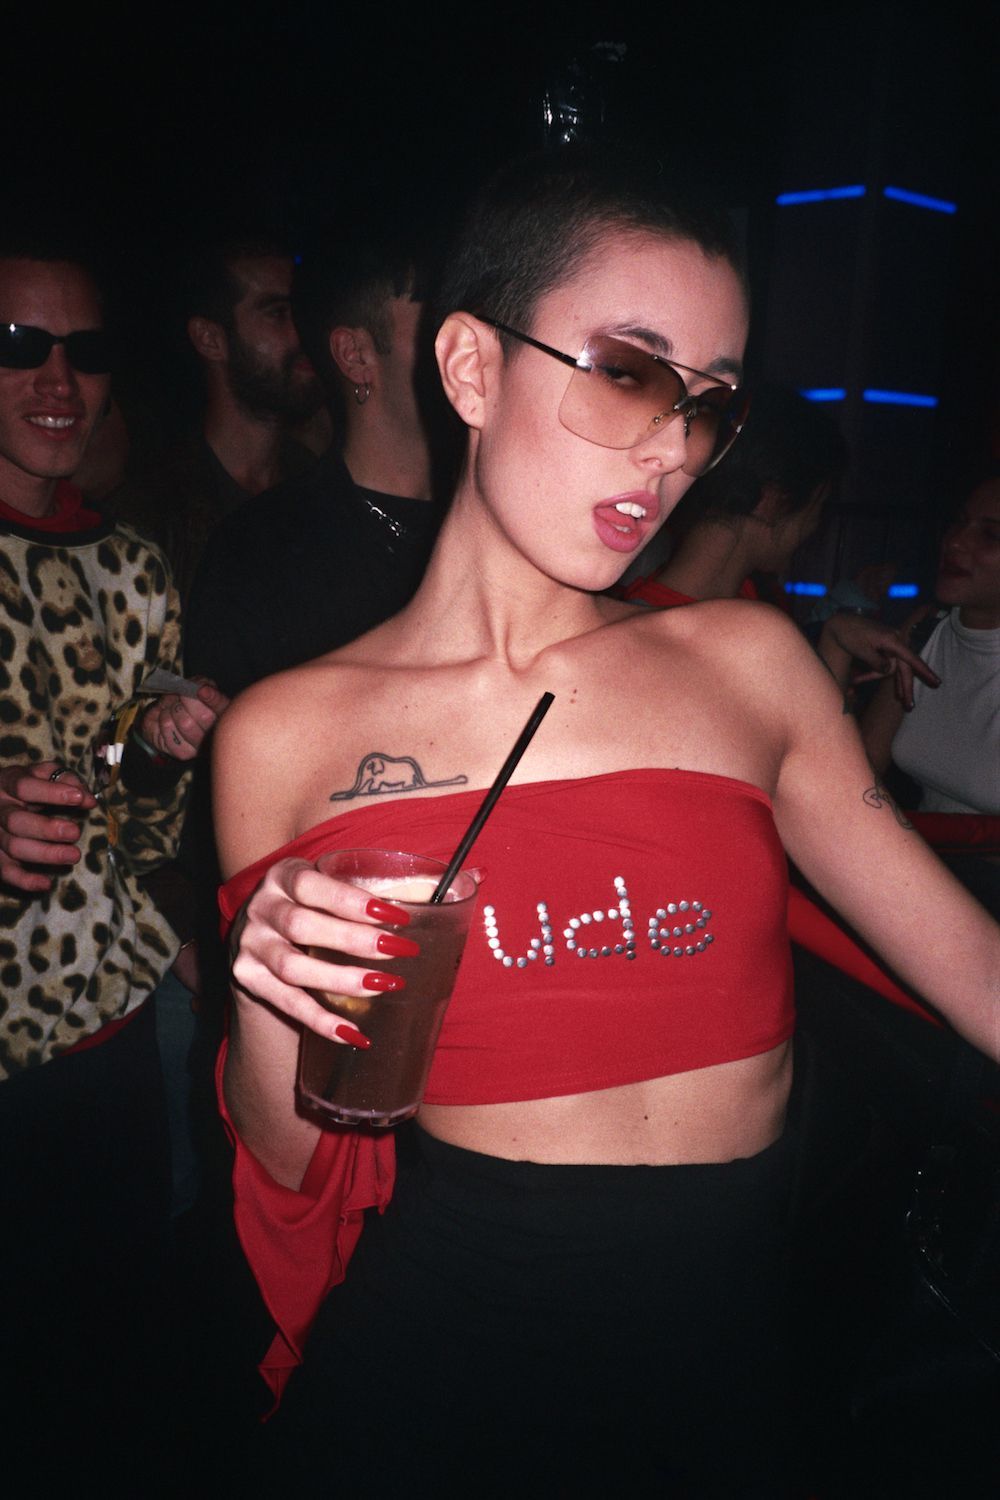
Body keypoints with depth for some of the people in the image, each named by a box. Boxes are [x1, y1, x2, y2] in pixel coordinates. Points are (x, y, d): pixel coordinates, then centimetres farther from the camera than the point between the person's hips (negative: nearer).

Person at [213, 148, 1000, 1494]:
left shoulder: (748, 663, -5)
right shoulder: (289, 738, -9)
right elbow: (292, 1160, -1)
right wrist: (267, 1013, -21)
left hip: (732, 1332, 2)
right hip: (444, 1336, -1)